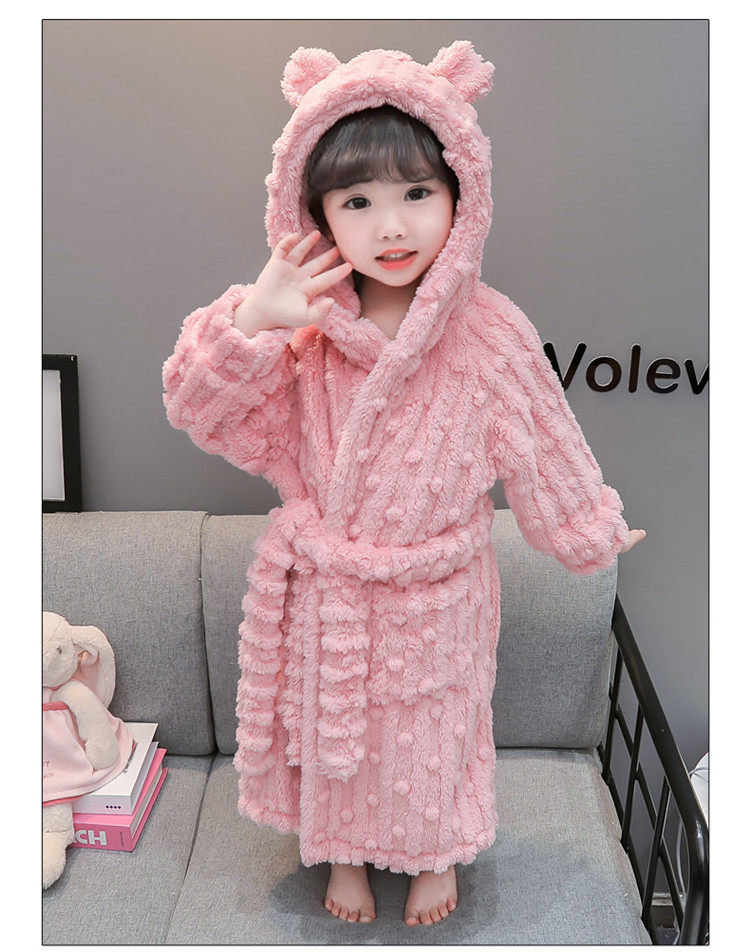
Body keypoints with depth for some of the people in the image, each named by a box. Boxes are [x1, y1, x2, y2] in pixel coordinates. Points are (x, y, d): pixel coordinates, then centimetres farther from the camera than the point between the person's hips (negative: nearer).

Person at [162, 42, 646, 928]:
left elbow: (543, 451, -4)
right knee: (332, 723, 23)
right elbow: (207, 413, -14)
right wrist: (249, 322, -30)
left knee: (433, 725, 22)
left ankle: (437, 853, 55)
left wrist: (596, 535, 8)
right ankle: (343, 851, 55)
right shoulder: (301, 321, -14)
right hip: (324, 590, 2)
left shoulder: (491, 334, -17)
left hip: (434, 594, -1)